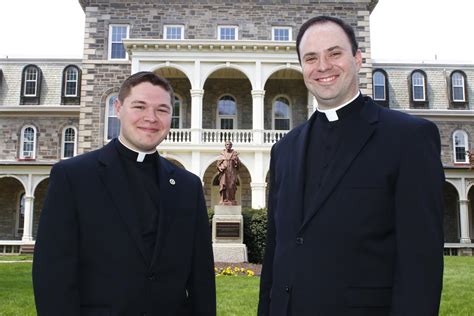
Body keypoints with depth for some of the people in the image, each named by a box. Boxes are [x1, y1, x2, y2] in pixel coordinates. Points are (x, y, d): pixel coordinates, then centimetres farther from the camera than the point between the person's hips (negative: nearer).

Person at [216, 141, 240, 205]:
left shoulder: (234, 153, 6)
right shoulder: (222, 154, 6)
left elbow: (238, 163, 2)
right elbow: (218, 163, 5)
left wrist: (236, 160, -17)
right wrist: (221, 167, -14)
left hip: (232, 173, 0)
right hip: (224, 172, 0)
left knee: (232, 186, -3)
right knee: (224, 186, -6)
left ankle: (232, 200, 0)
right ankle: (223, 200, -5)